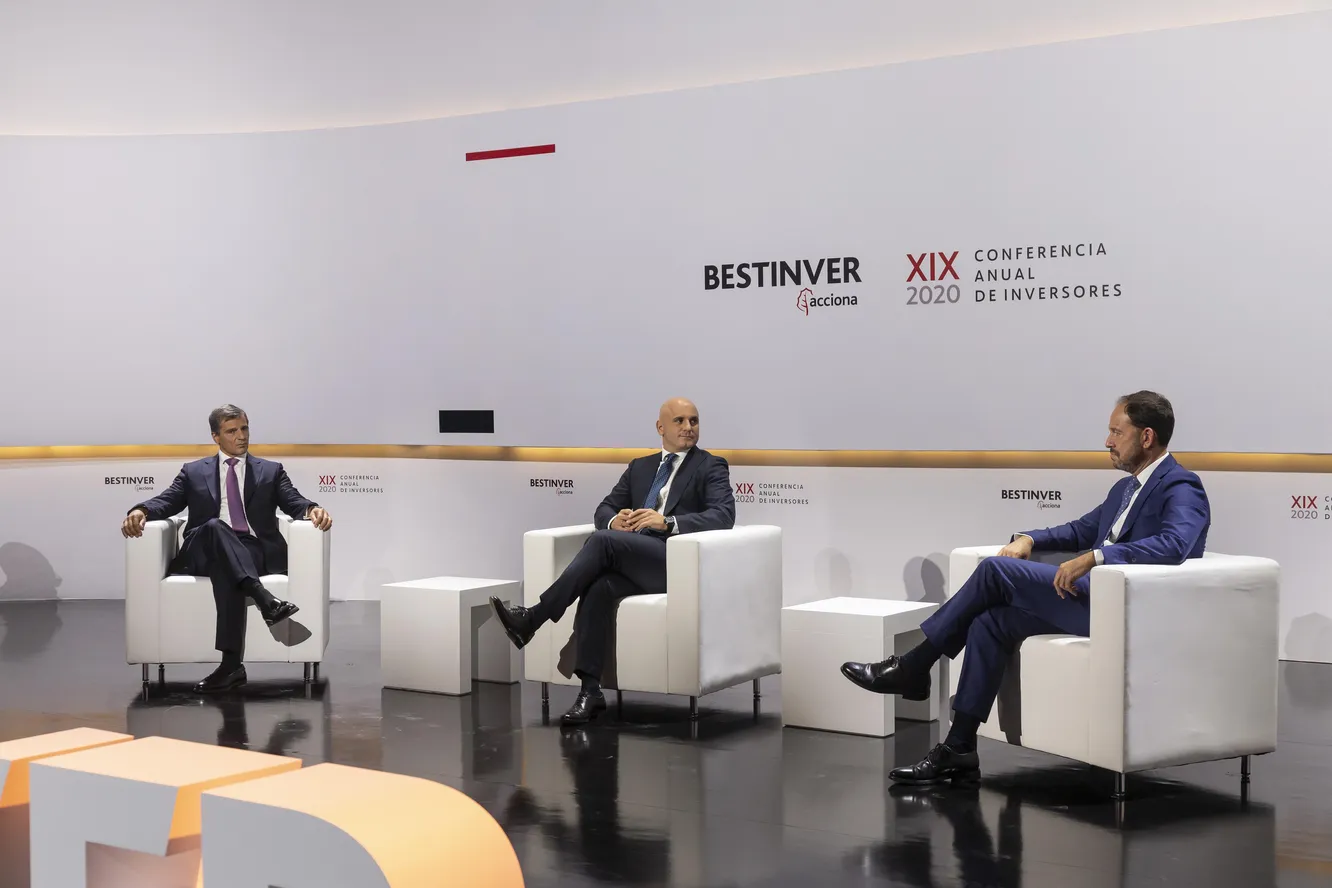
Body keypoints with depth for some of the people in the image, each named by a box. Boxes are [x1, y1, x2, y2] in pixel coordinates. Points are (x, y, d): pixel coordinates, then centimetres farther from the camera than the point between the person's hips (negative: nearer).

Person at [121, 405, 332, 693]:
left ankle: (232, 663, -44)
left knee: (226, 570, -37)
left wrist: (312, 509, -19)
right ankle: (264, 599, -52)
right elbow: (166, 501, 9)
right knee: (215, 526, -36)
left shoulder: (271, 471, 20)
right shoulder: (193, 472, 21)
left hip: (257, 552, 0)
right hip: (206, 552, 0)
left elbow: (294, 502, 6)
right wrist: (140, 511, -15)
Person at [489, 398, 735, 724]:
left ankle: (533, 617, -24)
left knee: (602, 540, -28)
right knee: (598, 588, -30)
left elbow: (723, 516, -10)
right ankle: (590, 691, -32)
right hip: (633, 560, 5)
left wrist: (668, 522, -23)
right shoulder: (640, 467, 24)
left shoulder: (712, 467, 7)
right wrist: (614, 520, -6)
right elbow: (604, 508, 20)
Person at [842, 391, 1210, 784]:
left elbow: (1175, 544, -27)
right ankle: (958, 750, -7)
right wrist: (1029, 539, 11)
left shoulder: (1180, 487, -8)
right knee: (990, 622, -8)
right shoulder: (1126, 488, 23)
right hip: (1093, 596, 9)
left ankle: (914, 667, -3)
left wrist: (1094, 556, -33)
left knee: (996, 570, -15)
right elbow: (1080, 530, 31)